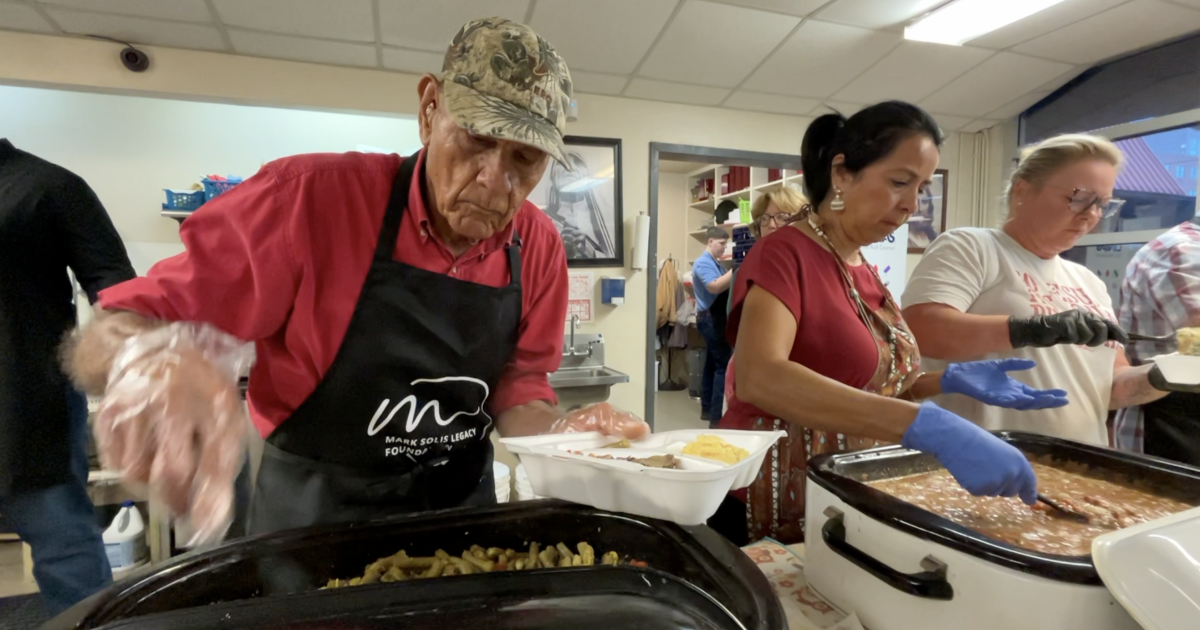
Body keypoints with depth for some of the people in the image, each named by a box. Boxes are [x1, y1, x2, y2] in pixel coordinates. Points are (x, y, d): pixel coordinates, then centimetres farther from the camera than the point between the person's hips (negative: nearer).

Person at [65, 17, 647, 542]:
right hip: (311, 518, -2)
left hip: (462, 511, 4)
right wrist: (151, 359, -40)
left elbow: (514, 390, 0)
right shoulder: (310, 198, -21)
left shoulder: (539, 247, -10)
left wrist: (556, 433, -22)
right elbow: (101, 345, -17)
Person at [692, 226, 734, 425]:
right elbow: (715, 287, -26)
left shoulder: (715, 263, 18)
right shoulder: (703, 263, -12)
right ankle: (716, 416, -9)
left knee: (712, 364, 14)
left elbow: (724, 285, 17)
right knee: (723, 366, -11)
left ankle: (707, 409, 22)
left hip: (716, 319, 10)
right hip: (711, 319, -10)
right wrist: (735, 270, -26)